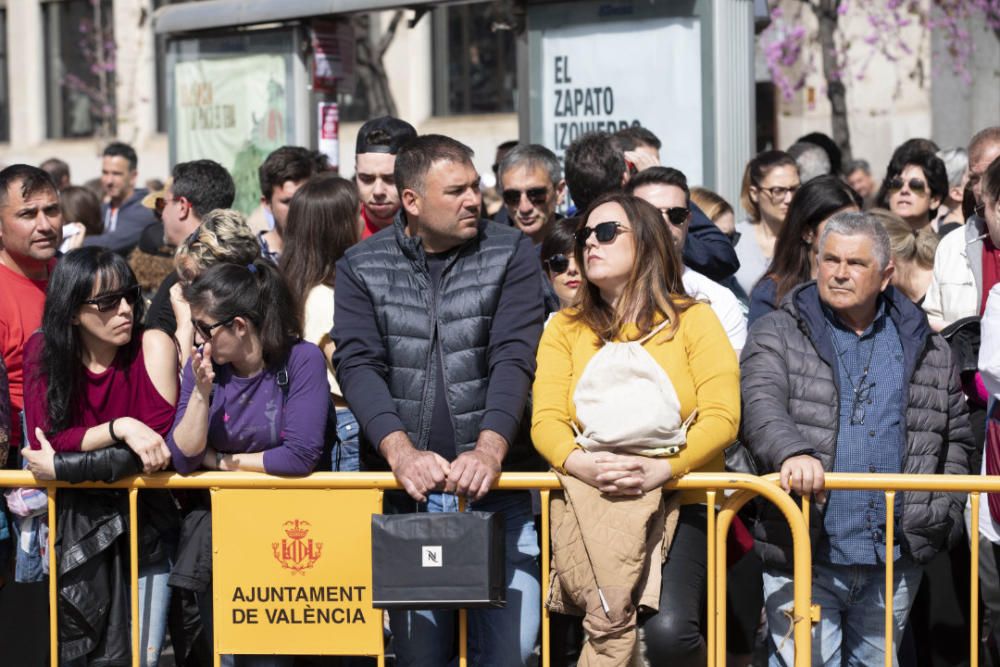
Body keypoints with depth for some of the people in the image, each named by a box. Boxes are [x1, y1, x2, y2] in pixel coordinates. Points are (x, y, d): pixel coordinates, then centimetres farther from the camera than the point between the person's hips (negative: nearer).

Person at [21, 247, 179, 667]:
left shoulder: (152, 347, -10)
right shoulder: (42, 352, -3)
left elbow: (159, 449, -17)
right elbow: (44, 443, -12)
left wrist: (61, 467, -20)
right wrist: (119, 428, -25)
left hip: (144, 517, -1)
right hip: (74, 518, 1)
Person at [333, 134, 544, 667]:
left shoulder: (511, 255, 4)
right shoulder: (361, 267, 6)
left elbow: (514, 360, -6)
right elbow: (358, 365, -5)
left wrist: (489, 449, -23)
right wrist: (401, 450, -21)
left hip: (495, 487, -1)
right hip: (403, 491, 1)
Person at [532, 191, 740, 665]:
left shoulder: (693, 320, 8)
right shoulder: (566, 328, 15)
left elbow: (722, 417, -3)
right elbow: (546, 420, 3)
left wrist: (657, 471, -18)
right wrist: (582, 465, -19)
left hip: (679, 504, -1)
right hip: (590, 502, 2)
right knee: (610, 624, -25)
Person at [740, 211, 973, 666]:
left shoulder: (927, 351, 12)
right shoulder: (778, 335, 3)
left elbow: (955, 437, 21)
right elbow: (760, 406, -14)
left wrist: (943, 513, 9)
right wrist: (792, 452, -34)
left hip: (894, 560, 3)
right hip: (803, 557, -3)